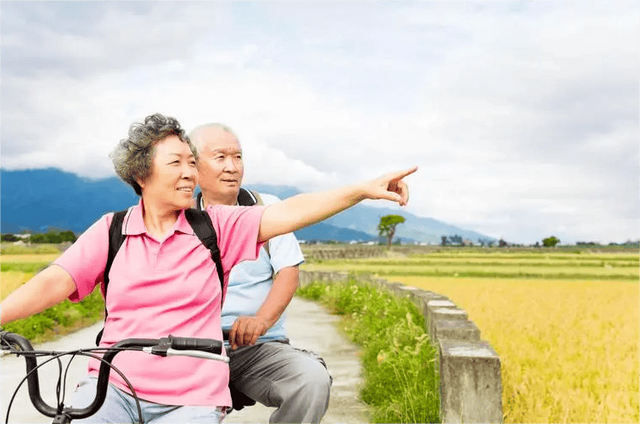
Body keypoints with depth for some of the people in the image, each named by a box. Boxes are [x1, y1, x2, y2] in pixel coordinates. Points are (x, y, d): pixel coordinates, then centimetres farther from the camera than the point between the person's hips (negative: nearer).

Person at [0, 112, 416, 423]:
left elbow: (287, 214, -7)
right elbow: (53, 283, -3)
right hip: (114, 386, 0)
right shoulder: (111, 231, 4)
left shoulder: (216, 225, 2)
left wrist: (363, 189, -16)